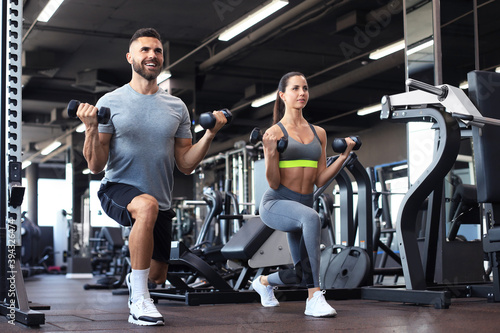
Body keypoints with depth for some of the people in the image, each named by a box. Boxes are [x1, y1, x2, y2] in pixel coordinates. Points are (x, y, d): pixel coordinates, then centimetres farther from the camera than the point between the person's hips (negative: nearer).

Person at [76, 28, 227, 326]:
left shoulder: (177, 108, 5)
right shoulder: (111, 102, -5)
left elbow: (186, 165, 3)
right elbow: (96, 166, -8)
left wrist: (210, 134, -8)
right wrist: (91, 128, -24)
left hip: (161, 201, 5)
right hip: (119, 190, -4)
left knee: (158, 276, 14)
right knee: (148, 206, -40)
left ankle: (135, 279, 55)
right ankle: (138, 301, -27)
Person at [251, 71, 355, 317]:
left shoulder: (318, 133, 10)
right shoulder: (274, 132, -4)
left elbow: (319, 180, 8)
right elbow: (274, 183, -9)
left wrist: (344, 156, 0)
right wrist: (270, 152, -22)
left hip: (303, 205, 6)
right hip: (276, 204, -6)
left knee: (301, 273, 11)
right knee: (311, 218, -40)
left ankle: (263, 282, 47)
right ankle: (314, 298, -34)